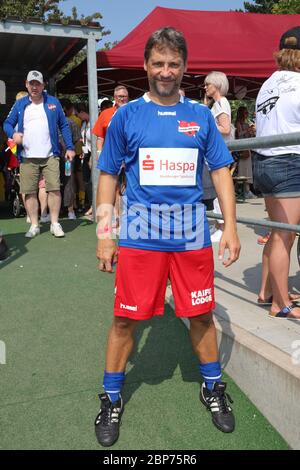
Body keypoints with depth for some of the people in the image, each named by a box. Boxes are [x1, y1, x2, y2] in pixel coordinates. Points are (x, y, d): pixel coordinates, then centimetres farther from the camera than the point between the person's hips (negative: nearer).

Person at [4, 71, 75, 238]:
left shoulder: (53, 102, 7)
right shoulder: (20, 104, 9)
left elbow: (64, 125, 9)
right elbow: (7, 123, 12)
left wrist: (70, 147, 2)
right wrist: (13, 134, -11)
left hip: (50, 156, -1)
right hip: (27, 157, 1)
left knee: (55, 189, -5)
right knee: (30, 192, 4)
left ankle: (55, 223, 8)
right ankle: (34, 225, 15)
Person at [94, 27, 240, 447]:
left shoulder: (201, 116, 7)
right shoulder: (126, 116, 3)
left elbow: (221, 171, 8)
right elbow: (108, 176, 5)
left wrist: (230, 226, -1)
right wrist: (104, 235, 1)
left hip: (192, 234, 2)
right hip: (139, 234, -1)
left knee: (201, 314, 11)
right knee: (125, 318, 4)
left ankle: (213, 388, 35)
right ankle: (111, 399, 26)